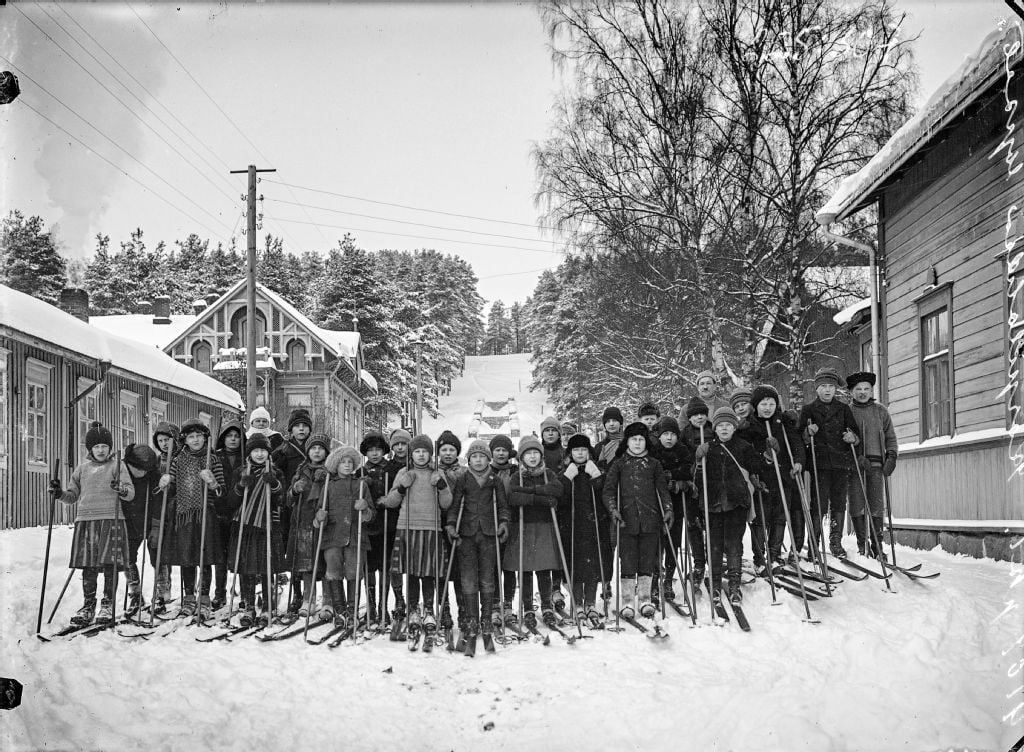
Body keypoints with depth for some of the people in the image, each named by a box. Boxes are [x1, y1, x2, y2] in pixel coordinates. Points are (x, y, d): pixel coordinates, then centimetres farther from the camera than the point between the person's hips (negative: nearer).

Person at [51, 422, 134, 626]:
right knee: (88, 567, 3)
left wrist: (122, 490, -22)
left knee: (110, 565, -4)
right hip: (86, 520, 3)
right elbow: (72, 496, 21)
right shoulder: (82, 469, 16)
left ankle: (107, 605, 6)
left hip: (111, 519, -3)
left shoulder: (117, 466, 6)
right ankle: (88, 604, 14)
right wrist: (60, 493, 1)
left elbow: (131, 493, -1)